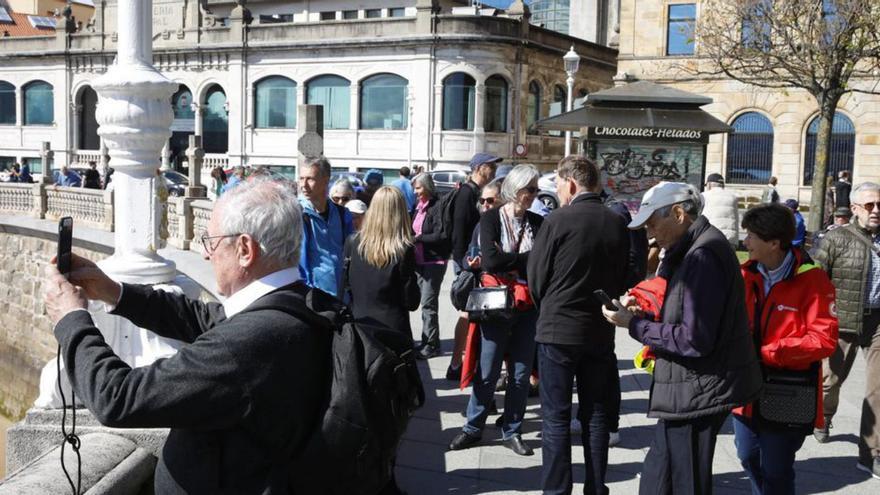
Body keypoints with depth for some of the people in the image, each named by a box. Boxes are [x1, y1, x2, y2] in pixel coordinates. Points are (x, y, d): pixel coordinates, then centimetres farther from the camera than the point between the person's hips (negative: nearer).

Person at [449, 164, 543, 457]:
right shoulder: (491, 219, -4)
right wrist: (527, 259, -10)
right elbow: (490, 260, -17)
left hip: (528, 305, 3)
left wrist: (507, 262, -12)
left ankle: (512, 432, 22)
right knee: (488, 371, 4)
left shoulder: (538, 223, 5)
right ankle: (473, 428, 19)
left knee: (521, 372, 8)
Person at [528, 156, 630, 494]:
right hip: (600, 331, 4)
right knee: (596, 416, 13)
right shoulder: (618, 224, 0)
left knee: (556, 418, 4)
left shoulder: (558, 220, -13)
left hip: (558, 330, -4)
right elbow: (623, 278, 8)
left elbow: (536, 278, -6)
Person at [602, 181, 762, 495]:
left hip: (696, 394, -10)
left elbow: (695, 340, -23)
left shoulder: (703, 256, -20)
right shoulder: (692, 250, 13)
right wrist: (646, 308, 4)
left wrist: (634, 325, -15)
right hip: (692, 390, 10)